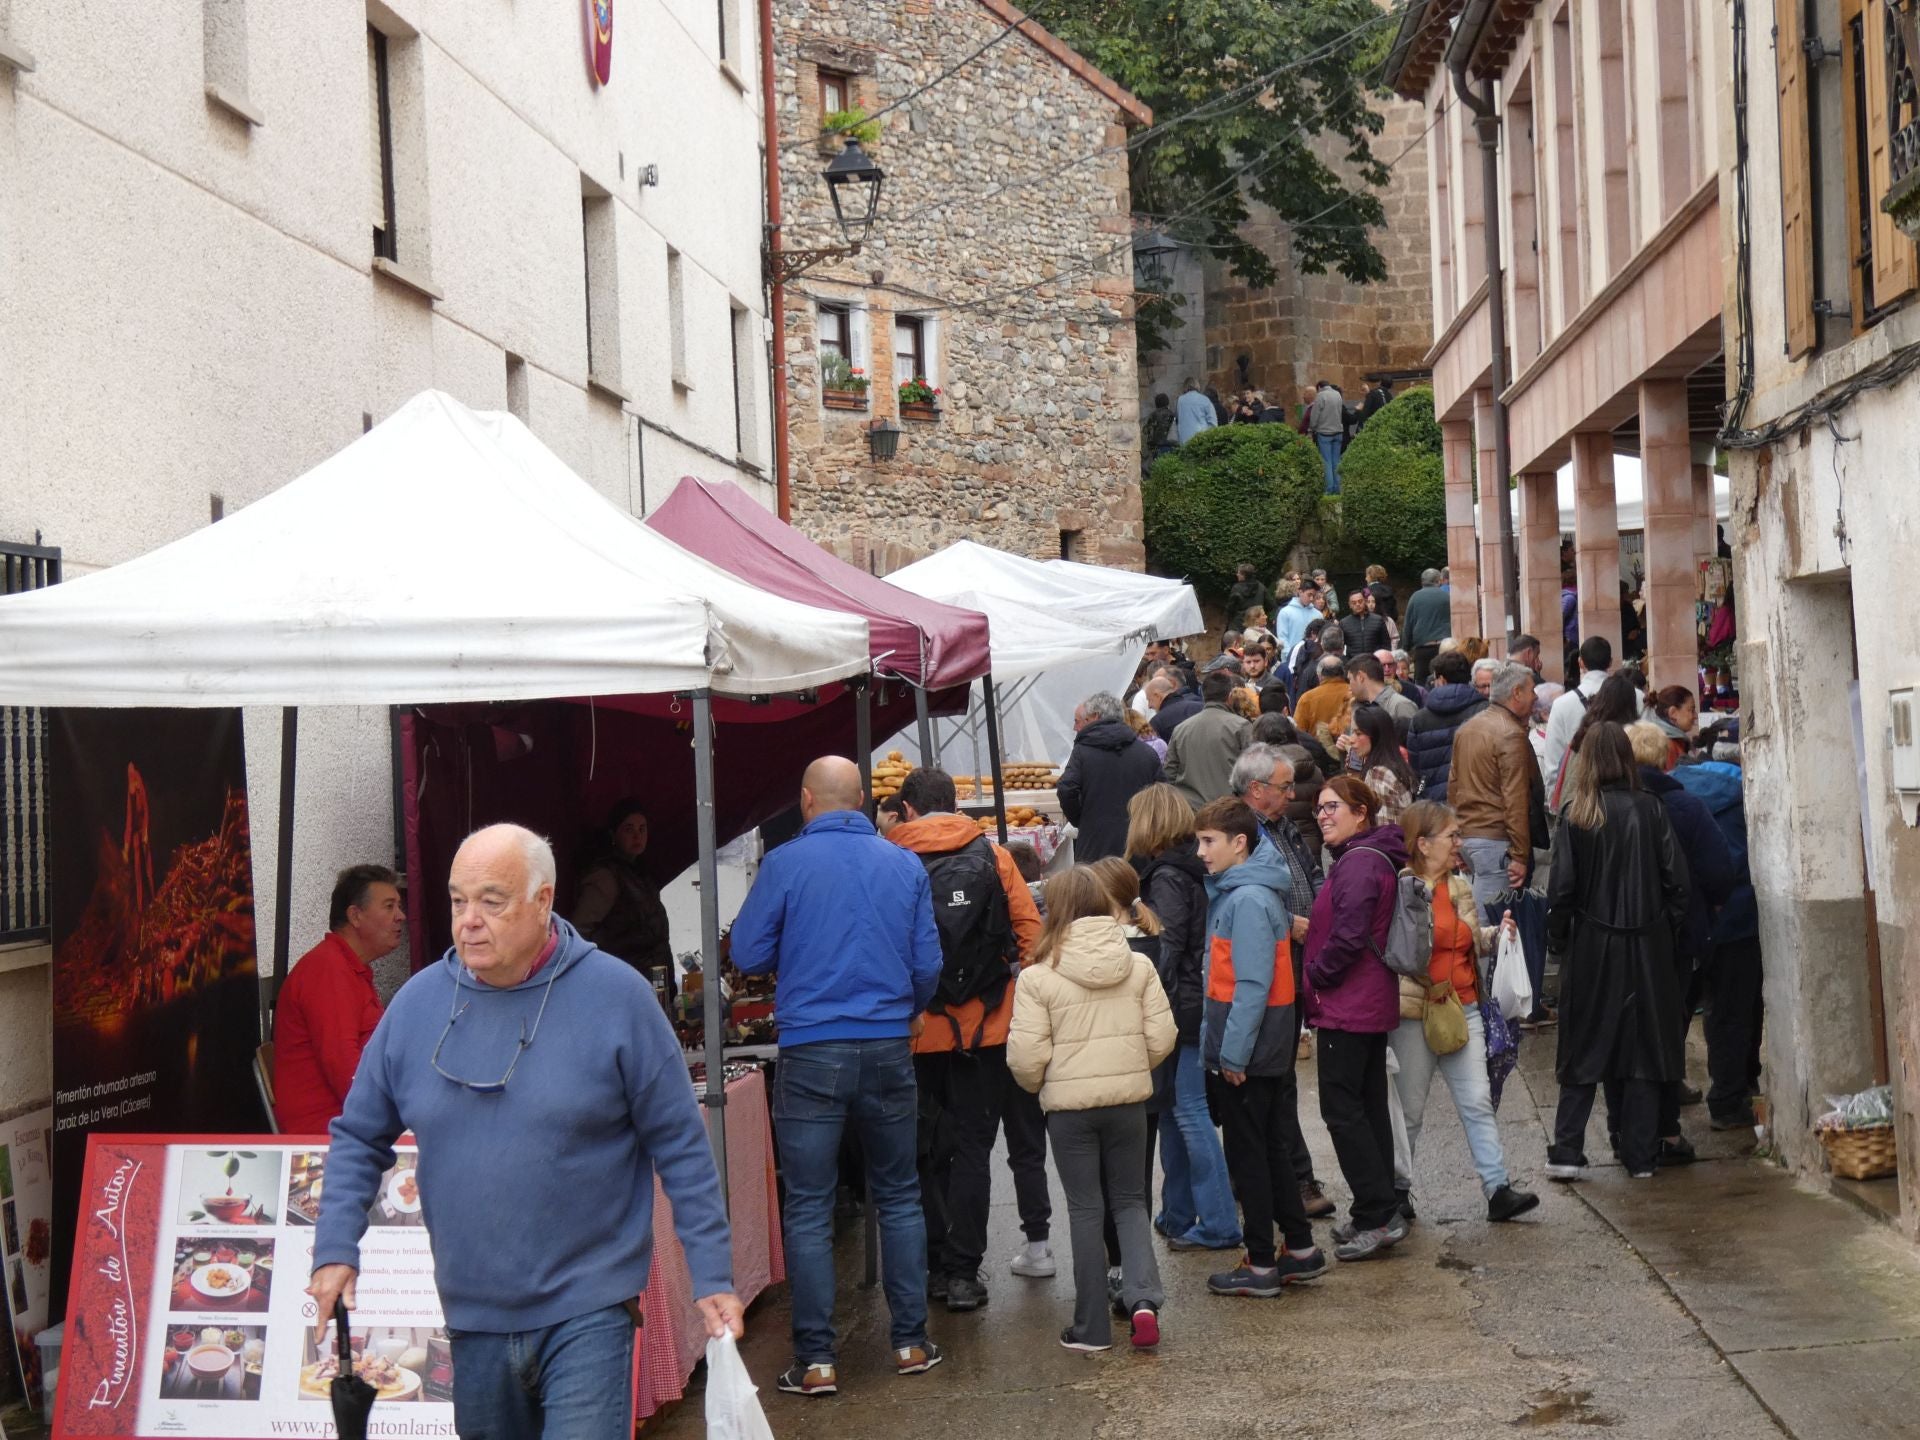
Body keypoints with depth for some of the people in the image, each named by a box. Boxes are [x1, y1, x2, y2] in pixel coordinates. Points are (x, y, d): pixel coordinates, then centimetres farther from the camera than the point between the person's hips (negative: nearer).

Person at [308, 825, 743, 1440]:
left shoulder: (615, 995, -8)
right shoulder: (418, 1002, 2)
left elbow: (680, 1146, -4)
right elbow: (359, 1136, 11)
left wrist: (712, 1277, -5)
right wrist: (335, 1249, -2)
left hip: (587, 1313, -4)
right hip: (471, 1317, 4)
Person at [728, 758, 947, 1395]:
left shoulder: (785, 863, -5)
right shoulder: (904, 865, 5)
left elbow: (747, 956, -1)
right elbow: (928, 965, 7)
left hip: (811, 1055, -3)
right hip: (888, 1052, 3)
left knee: (808, 1209, 2)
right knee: (899, 1197, 15)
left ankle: (816, 1360, 2)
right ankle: (911, 1342, 17)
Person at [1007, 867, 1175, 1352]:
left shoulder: (1037, 977, -12)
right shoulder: (1138, 967, -2)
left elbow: (1026, 1057, -12)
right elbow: (1161, 1039, -1)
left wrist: (1038, 1086, 10)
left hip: (1069, 1106, -2)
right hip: (1129, 1101, 2)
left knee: (1085, 1210, 8)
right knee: (1130, 1201, 16)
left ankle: (1092, 1326, 11)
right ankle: (1143, 1297, -3)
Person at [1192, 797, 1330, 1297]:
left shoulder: (1249, 900, -19)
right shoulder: (1232, 892, 11)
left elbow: (1253, 984, -23)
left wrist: (1233, 1053, -22)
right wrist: (1217, 1045, 16)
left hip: (1246, 1055, -10)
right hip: (1267, 1051, 10)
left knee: (1248, 1156, 0)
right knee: (1271, 1150, 16)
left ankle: (1261, 1266, 8)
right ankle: (1300, 1249, 25)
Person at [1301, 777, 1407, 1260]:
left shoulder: (1359, 863, -18)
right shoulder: (1370, 858, 14)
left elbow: (1348, 938, -24)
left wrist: (1314, 976, -11)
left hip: (1347, 1008, -11)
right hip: (1373, 1005, 11)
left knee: (1342, 1108, -7)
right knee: (1369, 1106, 14)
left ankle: (1378, 1215, -5)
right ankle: (1379, 1212, 21)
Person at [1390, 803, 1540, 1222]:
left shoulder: (1459, 889, 12)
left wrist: (1495, 934, 5)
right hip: (1415, 1015, -6)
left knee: (1478, 1102, 0)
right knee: (1409, 1110, 5)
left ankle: (1498, 1188, -1)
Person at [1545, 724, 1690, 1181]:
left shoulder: (1576, 814, -8)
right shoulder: (1650, 809, -5)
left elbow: (1563, 885, -8)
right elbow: (1676, 878, -4)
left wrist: (1557, 936, 5)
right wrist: (1671, 932, 8)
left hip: (1592, 945, -1)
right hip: (1647, 944, 1)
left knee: (1585, 1046, 8)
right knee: (1644, 1046, 9)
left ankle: (1567, 1151, 2)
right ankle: (1641, 1155, 11)